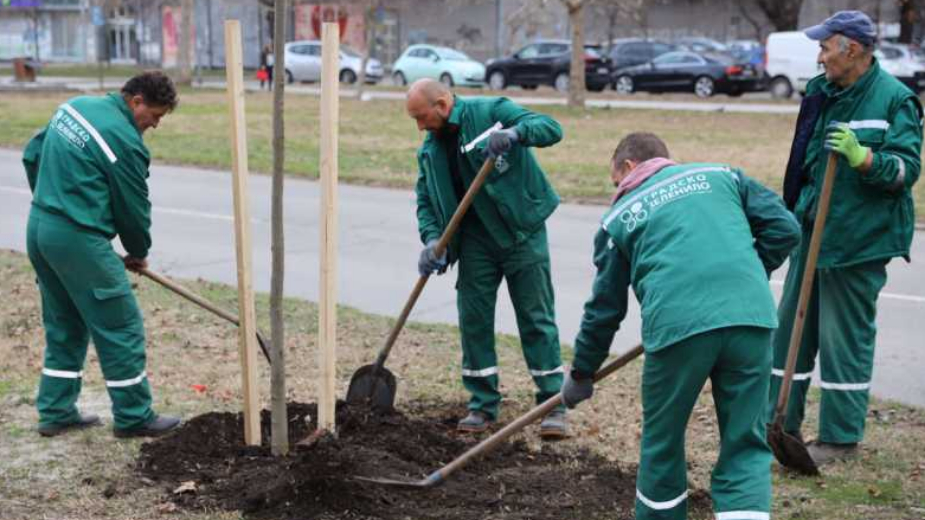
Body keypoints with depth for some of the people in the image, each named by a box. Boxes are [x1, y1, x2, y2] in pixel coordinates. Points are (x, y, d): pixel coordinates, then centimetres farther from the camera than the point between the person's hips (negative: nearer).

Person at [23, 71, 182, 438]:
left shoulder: (76, 106, 9)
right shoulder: (125, 141, -16)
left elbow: (32, 156, 18)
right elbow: (134, 207, -6)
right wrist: (138, 252, 12)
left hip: (39, 227, 9)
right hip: (78, 239, -9)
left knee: (63, 325, 19)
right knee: (121, 328, 2)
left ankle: (56, 412, 23)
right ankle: (133, 417, 10)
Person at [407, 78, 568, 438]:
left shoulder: (492, 111, -11)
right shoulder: (430, 150, 6)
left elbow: (551, 129, -19)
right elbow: (426, 200, 7)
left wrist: (516, 132, -38)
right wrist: (431, 239, -12)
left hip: (522, 233, -5)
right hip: (475, 240, 5)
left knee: (537, 318, -1)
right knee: (473, 319, 4)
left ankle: (553, 404, 5)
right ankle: (483, 405, 16)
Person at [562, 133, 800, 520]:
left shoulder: (620, 216, 21)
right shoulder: (720, 175, 25)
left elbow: (605, 307, 24)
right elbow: (783, 227, 16)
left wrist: (581, 373, 36)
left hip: (677, 324, -1)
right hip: (751, 316, 2)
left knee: (662, 443, 20)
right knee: (745, 445, 10)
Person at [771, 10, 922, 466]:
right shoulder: (820, 92, 8)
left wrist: (861, 156, -32)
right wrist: (791, 216, 19)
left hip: (858, 240, -7)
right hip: (812, 233, 8)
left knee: (845, 337, 0)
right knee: (792, 326, 13)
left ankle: (840, 437, 12)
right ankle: (781, 421, 25)